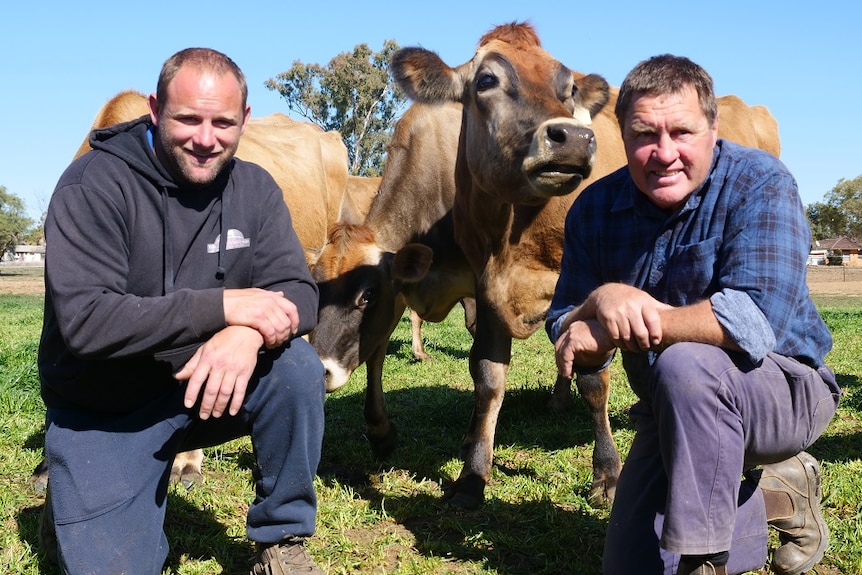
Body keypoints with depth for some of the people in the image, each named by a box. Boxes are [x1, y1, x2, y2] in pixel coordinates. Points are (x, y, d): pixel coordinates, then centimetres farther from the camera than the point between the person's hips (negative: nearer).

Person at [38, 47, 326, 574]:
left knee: (298, 368, -24)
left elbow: (298, 292, -11)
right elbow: (81, 320, -27)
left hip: (209, 385, 3)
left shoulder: (254, 188, -4)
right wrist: (222, 306, -33)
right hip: (103, 412, -3)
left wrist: (248, 333, -35)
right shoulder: (95, 185, -18)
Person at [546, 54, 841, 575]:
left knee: (685, 364, -37)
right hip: (674, 415, 6)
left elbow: (756, 320, -33)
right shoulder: (596, 209, -5)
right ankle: (778, 498, 23)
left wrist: (617, 327, -29)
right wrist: (602, 300, -30)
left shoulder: (760, 185, -19)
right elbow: (569, 343, -6)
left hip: (785, 390, -5)